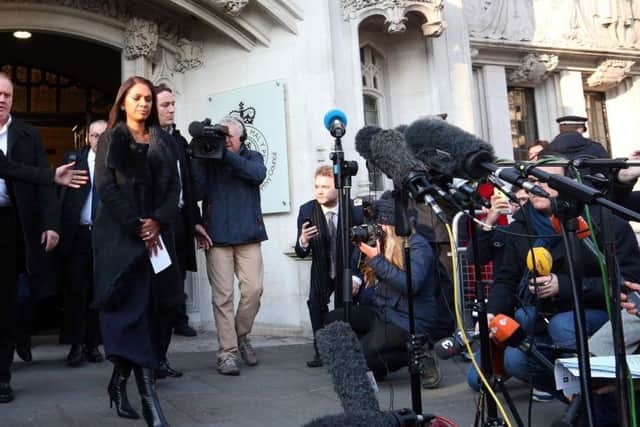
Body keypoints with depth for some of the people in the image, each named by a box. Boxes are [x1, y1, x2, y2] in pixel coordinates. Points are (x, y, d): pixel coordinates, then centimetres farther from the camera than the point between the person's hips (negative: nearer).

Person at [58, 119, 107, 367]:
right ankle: (76, 345, 9)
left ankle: (93, 344, 17)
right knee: (76, 289, -1)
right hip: (77, 234, 0)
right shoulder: (72, 159, 5)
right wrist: (59, 230, -13)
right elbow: (61, 194, -3)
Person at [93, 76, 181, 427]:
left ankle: (119, 382, 18)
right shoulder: (111, 138, 6)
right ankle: (149, 399, -17)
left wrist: (157, 221, -9)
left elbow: (173, 186, 8)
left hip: (156, 235, 4)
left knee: (144, 309, 4)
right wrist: (136, 227, -14)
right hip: (120, 234, -4)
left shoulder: (162, 140, 16)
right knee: (133, 311, -11)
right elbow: (105, 187, -5)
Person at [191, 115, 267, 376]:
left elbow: (258, 174, -9)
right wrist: (199, 158, -10)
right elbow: (198, 191, -3)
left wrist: (227, 155, -14)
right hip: (217, 237, -1)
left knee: (253, 289, -7)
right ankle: (227, 352, 2)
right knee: (223, 296, -5)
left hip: (248, 236, 1)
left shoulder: (252, 157, 14)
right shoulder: (208, 160, 11)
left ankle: (241, 336, 17)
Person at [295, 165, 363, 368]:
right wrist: (303, 241, -36)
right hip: (321, 270, 2)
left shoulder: (354, 211, -20)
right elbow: (301, 253, -13)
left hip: (348, 269, -1)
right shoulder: (306, 211, -14)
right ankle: (321, 351, -4)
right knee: (316, 301, -17)